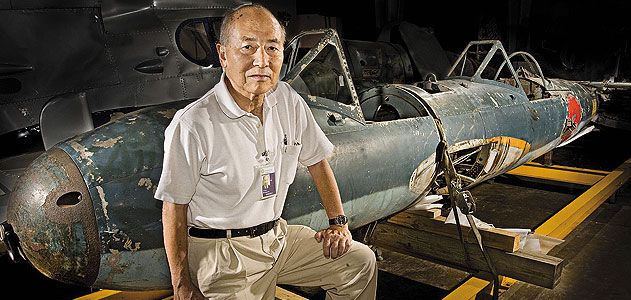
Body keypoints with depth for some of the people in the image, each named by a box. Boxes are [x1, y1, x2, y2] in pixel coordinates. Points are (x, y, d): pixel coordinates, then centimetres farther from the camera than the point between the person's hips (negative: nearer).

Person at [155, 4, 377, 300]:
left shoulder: (288, 100, -3)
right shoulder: (193, 125, -21)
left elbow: (316, 161, 10)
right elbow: (174, 208, -13)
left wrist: (338, 222, 7)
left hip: (277, 235, 6)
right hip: (222, 252, -6)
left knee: (362, 261, 8)